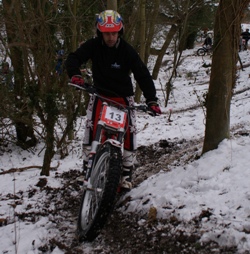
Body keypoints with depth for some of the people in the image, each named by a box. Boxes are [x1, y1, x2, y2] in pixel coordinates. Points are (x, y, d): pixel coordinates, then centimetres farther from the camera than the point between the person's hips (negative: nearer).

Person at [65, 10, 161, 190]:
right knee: (91, 127, -12)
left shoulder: (127, 51, -15)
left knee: (130, 132, -7)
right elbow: (73, 58, -16)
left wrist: (152, 100, -26)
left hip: (123, 96, -1)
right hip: (100, 94, 1)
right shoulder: (93, 45, -10)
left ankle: (127, 172, 6)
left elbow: (143, 75, -17)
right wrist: (75, 75, -39)